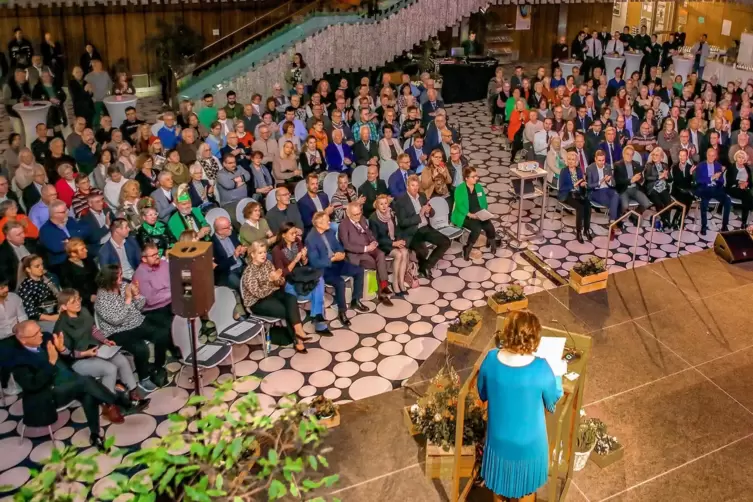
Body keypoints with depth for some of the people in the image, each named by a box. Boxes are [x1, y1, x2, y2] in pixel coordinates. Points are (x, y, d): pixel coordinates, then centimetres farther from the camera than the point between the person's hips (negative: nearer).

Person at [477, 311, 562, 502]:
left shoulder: (491, 359, -21)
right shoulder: (541, 369, -30)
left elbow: (482, 394, -3)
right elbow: (554, 399, -9)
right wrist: (556, 374, 8)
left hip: (499, 437, 3)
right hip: (527, 442, -2)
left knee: (499, 480, 29)